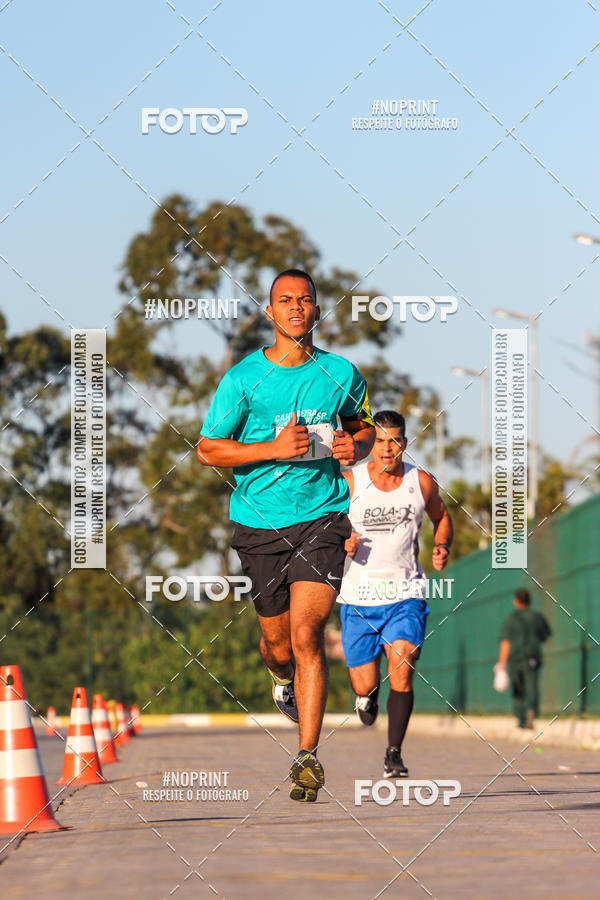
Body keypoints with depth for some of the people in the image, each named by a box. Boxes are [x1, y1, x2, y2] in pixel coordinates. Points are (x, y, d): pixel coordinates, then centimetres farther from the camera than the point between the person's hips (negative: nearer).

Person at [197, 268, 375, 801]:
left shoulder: (341, 374, 4)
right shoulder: (243, 378, -3)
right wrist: (274, 448, -15)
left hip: (322, 516, 0)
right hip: (259, 521, 0)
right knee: (279, 640, 10)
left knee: (306, 634, -15)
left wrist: (355, 446, -2)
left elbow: (364, 426, 22)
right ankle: (282, 678, 49)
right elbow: (208, 449, -2)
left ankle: (308, 756, -12)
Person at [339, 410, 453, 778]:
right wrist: (341, 542, -18)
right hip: (359, 596, 0)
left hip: (406, 597, 0)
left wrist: (443, 548, 0)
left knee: (401, 674, -19)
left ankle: (394, 754, -7)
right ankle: (368, 692, 43)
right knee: (364, 685, 4)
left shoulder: (422, 482, 0)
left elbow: (442, 516, 20)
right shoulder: (348, 484, -5)